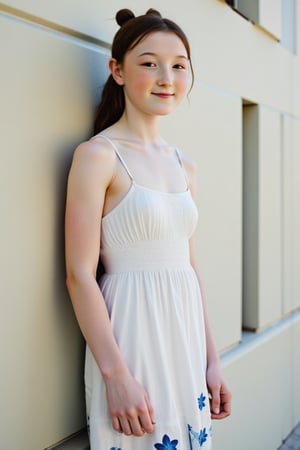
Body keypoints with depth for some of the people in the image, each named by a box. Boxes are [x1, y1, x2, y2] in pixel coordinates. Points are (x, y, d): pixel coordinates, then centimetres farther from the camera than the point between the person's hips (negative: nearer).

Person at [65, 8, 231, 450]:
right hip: (131, 334, -6)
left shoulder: (184, 165, 9)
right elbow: (80, 275, -15)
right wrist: (116, 375, -17)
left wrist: (212, 359, 11)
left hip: (186, 330, 7)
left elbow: (190, 266, 11)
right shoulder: (97, 155, -11)